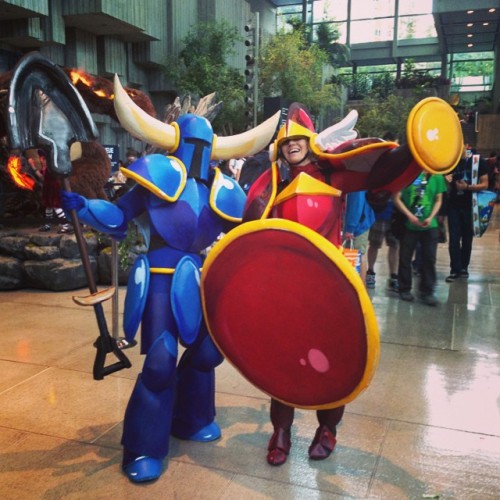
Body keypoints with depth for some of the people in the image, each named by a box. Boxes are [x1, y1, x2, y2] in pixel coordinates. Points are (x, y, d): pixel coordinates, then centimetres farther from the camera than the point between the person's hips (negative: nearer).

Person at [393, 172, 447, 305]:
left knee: (429, 259, 2)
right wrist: (409, 215, -15)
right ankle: (404, 289, 22)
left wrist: (431, 217, -9)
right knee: (405, 258, 6)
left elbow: (438, 200, 7)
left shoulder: (437, 177, 2)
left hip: (430, 226, 2)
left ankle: (427, 292, 13)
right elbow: (397, 198, -5)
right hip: (408, 225, -1)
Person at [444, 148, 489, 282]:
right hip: (453, 205, 2)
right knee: (453, 238, -2)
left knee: (467, 238, 9)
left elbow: (484, 184, -6)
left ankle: (464, 267, 22)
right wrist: (447, 181, -11)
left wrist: (467, 187, -21)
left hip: (470, 206, -1)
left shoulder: (478, 161, -4)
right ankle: (455, 270, 2)